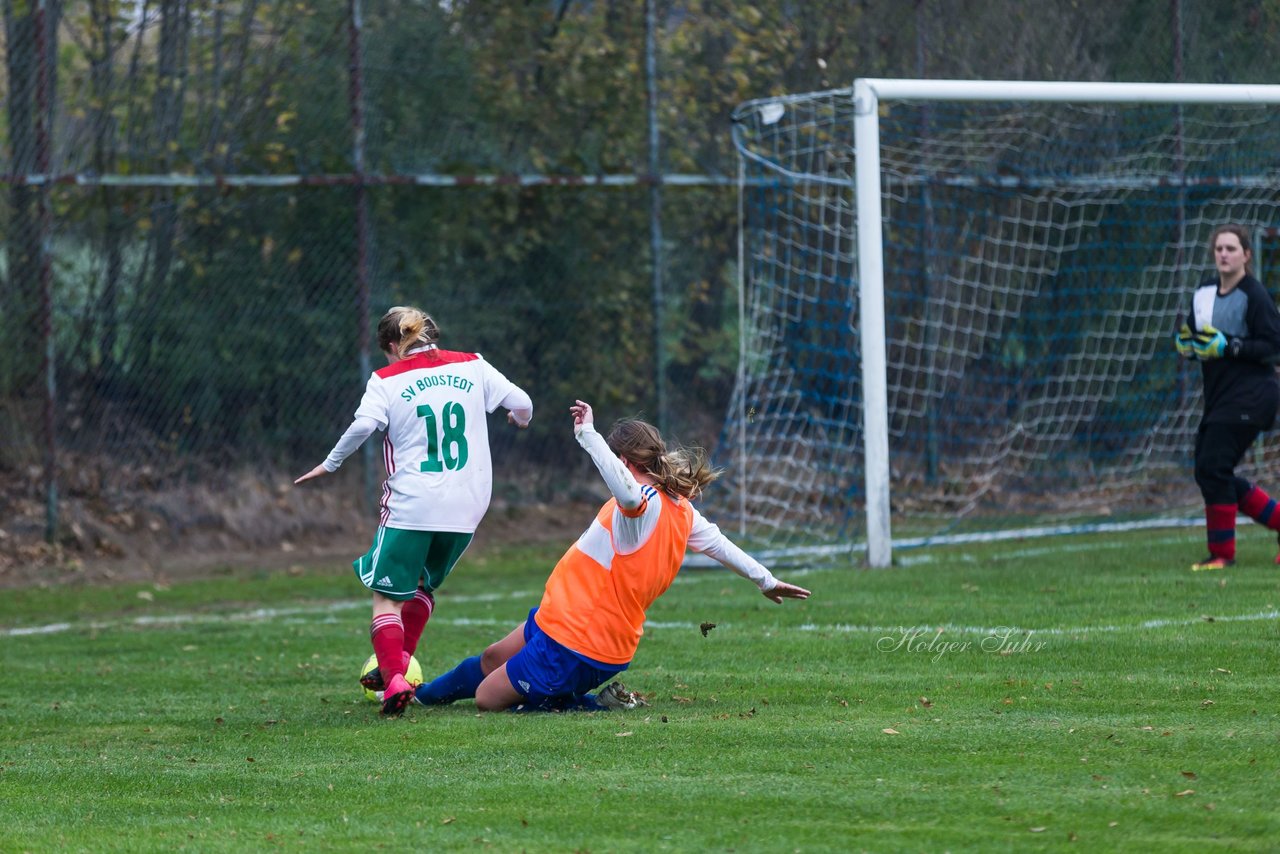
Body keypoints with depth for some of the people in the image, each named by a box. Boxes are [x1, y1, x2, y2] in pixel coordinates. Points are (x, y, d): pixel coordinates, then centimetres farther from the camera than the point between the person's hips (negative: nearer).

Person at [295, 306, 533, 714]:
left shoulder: (387, 380, -1)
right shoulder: (472, 366, 8)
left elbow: (363, 425, -17)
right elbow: (520, 402, 5)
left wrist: (330, 465, -4)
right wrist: (521, 418, 28)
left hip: (410, 506, -4)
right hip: (466, 507, 4)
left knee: (387, 595, 2)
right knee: (423, 584, 26)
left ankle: (394, 677, -15)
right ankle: (400, 661, 25)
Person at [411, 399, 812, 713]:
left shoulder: (645, 504, -25)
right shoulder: (680, 510, 3)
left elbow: (625, 487, -49)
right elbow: (717, 542, 14)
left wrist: (587, 434, -49)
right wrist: (766, 580, 27)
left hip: (573, 647, -10)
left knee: (488, 700, 0)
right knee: (493, 660, 29)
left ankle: (596, 705, 0)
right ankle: (425, 694, 51)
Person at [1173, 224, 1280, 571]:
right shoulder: (1203, 294, 10)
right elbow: (1195, 340, 20)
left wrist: (1228, 347, -22)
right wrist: (1186, 344, -2)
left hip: (1250, 396, -8)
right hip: (1218, 396, 8)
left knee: (1212, 466, -15)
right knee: (1209, 473, 8)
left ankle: (1222, 552, -4)